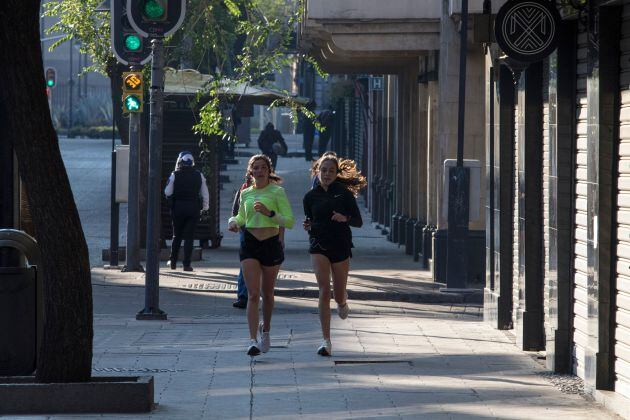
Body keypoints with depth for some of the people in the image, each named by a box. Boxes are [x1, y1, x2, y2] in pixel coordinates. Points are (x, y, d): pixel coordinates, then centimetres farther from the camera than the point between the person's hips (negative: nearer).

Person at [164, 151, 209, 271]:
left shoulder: (174, 175, -5)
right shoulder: (199, 175, 0)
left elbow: (168, 192, -4)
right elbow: (205, 194, 4)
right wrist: (205, 206, 15)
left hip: (178, 207, -1)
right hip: (194, 207, 1)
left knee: (177, 235, 14)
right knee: (189, 236, 3)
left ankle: (173, 262, 16)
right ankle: (186, 264, -1)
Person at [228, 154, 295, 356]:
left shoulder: (277, 192, -3)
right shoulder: (245, 193, 9)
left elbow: (289, 221, -9)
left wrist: (269, 213, -22)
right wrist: (234, 222, 4)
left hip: (271, 243, -2)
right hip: (249, 244, 2)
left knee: (267, 293, 12)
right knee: (253, 294, -10)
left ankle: (265, 330, 37)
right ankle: (253, 340, -16)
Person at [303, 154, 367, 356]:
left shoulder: (344, 193, -1)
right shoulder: (311, 196, 5)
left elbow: (359, 222, 0)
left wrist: (345, 218, -20)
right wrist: (308, 226, -6)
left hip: (341, 246, 0)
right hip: (319, 246, 0)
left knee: (338, 294, 6)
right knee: (324, 291, -14)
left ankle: (343, 302, 48)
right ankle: (326, 341, -14)